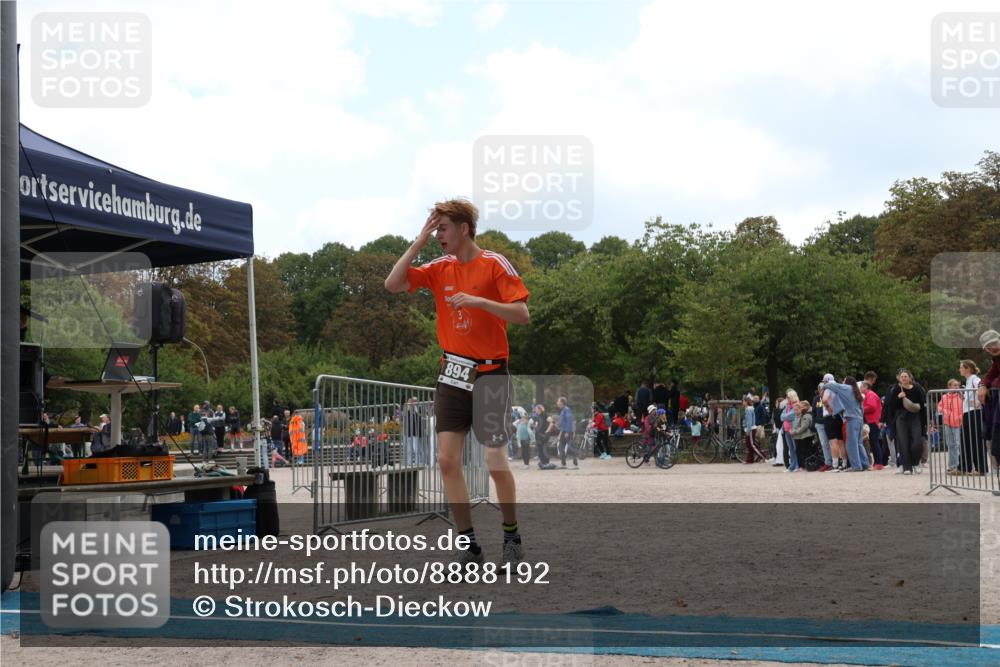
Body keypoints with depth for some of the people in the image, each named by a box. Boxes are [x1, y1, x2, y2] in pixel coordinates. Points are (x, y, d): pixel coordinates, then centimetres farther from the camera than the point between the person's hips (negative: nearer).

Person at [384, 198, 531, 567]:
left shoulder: (494, 264, -7)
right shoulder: (439, 269, 8)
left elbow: (522, 314, -12)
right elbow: (393, 284, -1)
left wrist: (478, 301, -23)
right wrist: (419, 242, -3)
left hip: (490, 374, -5)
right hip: (453, 374, 5)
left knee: (495, 461, -5)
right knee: (447, 459, -1)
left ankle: (512, 539, 15)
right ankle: (469, 544, 7)